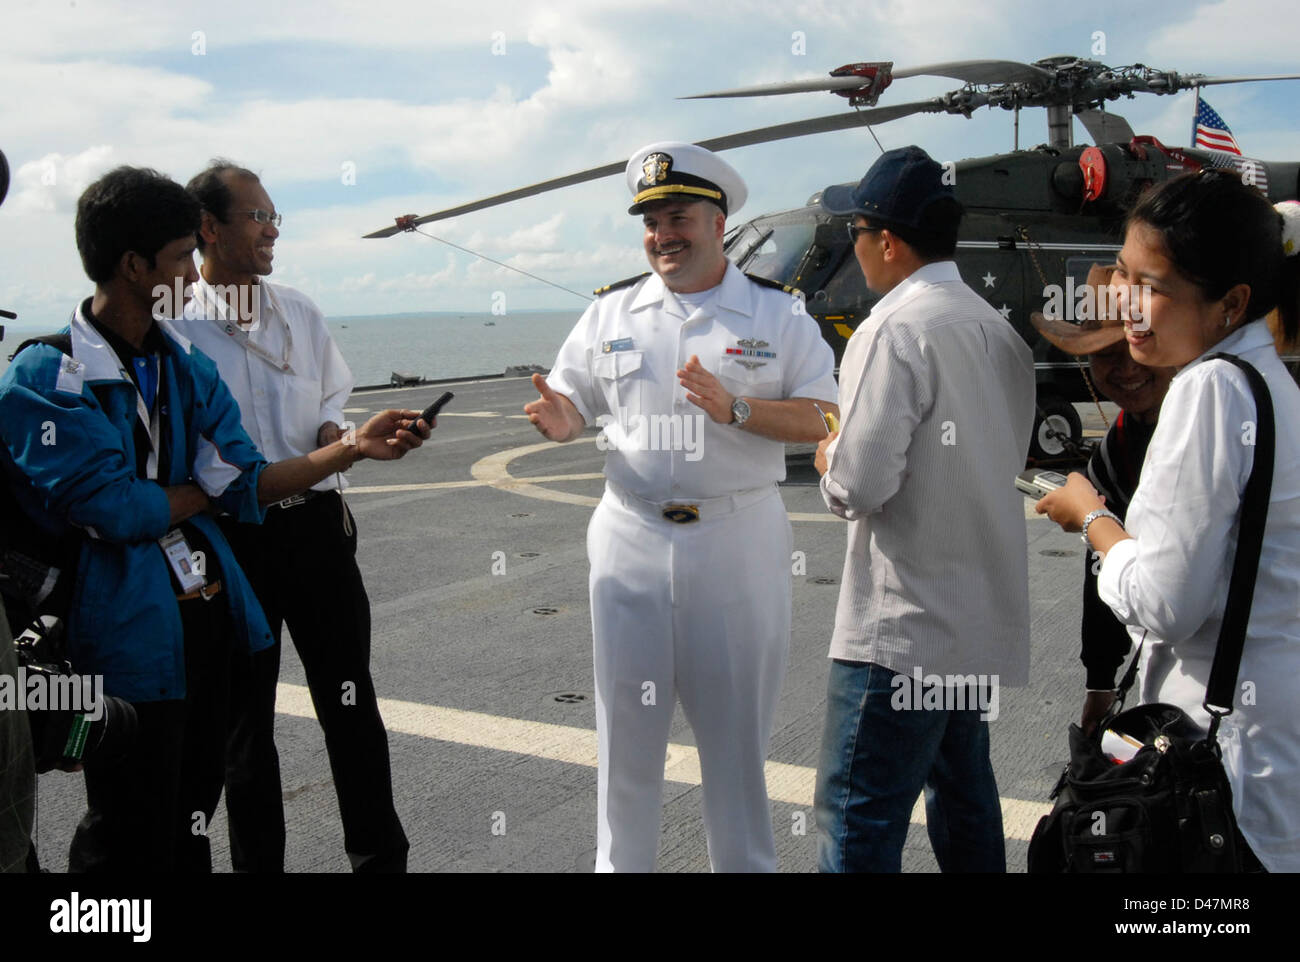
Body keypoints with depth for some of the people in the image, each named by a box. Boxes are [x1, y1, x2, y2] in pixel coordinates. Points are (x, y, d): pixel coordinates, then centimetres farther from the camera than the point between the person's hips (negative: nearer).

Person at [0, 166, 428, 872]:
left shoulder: (187, 367, 10)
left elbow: (245, 485, 4)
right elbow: (113, 511, -19)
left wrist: (354, 447, -6)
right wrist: (208, 487, -3)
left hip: (209, 613, 7)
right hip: (128, 633, -7)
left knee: (193, 814, 18)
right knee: (136, 844, 4)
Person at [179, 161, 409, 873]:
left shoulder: (299, 313, 9)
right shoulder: (175, 325, -6)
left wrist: (333, 434, -3)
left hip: (316, 524, 3)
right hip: (230, 538, -3)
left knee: (349, 701, 8)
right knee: (245, 714, 11)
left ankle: (380, 856, 21)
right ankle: (257, 862, 26)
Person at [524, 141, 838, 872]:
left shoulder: (777, 313, 1)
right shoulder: (612, 312, 9)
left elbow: (824, 418, -6)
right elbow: (576, 401, 12)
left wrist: (735, 409, -20)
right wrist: (560, 420, -12)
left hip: (739, 540, -2)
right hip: (633, 539, 2)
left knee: (737, 724, 8)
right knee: (628, 722, 7)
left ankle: (747, 862, 24)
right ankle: (622, 862, 22)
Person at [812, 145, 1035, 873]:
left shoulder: (895, 330, -16)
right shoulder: (999, 329, 10)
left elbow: (861, 485, -21)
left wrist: (829, 457, 1)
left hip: (903, 627, -9)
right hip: (985, 618, 9)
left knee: (858, 818, -5)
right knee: (964, 796, 21)